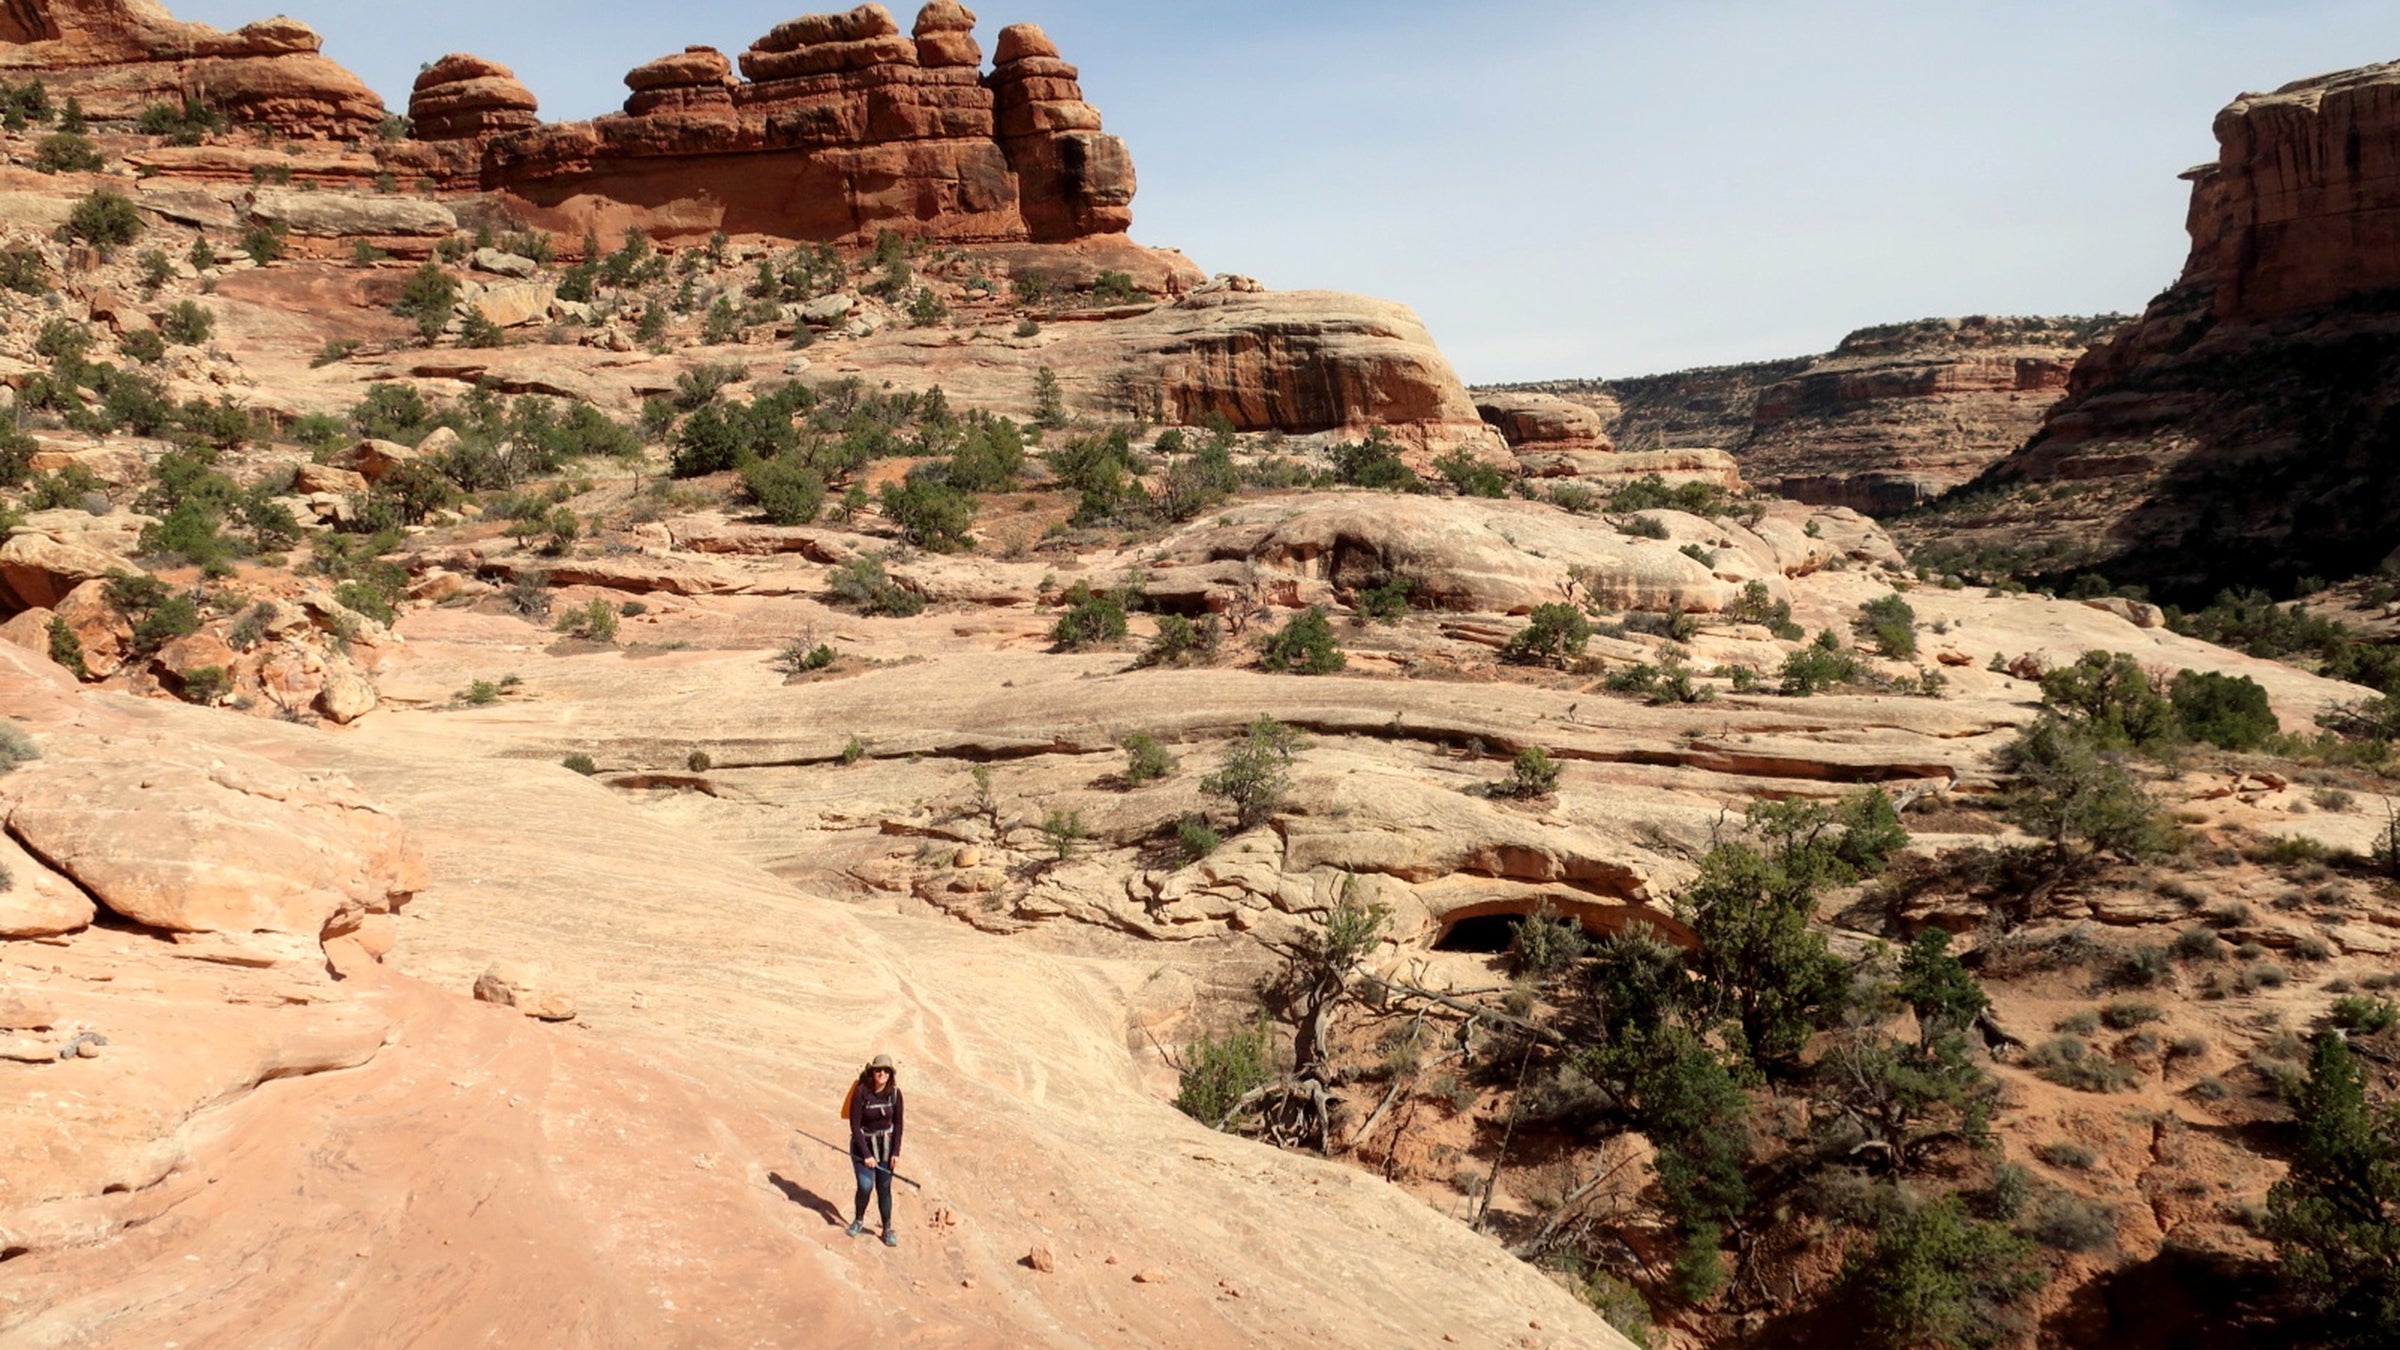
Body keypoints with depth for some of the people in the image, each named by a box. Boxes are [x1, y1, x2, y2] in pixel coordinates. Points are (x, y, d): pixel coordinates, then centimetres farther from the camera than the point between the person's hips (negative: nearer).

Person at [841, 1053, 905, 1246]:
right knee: (865, 1185, -11)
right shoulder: (861, 1092, -20)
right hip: (863, 1143, -2)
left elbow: (898, 1123, -1)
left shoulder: (894, 1093, -11)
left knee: (884, 1187, 3)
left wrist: (896, 1152, -6)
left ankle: (887, 1230, 18)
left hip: (886, 1144, 2)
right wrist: (866, 1154, -16)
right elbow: (855, 1125, -16)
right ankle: (858, 1220, 18)